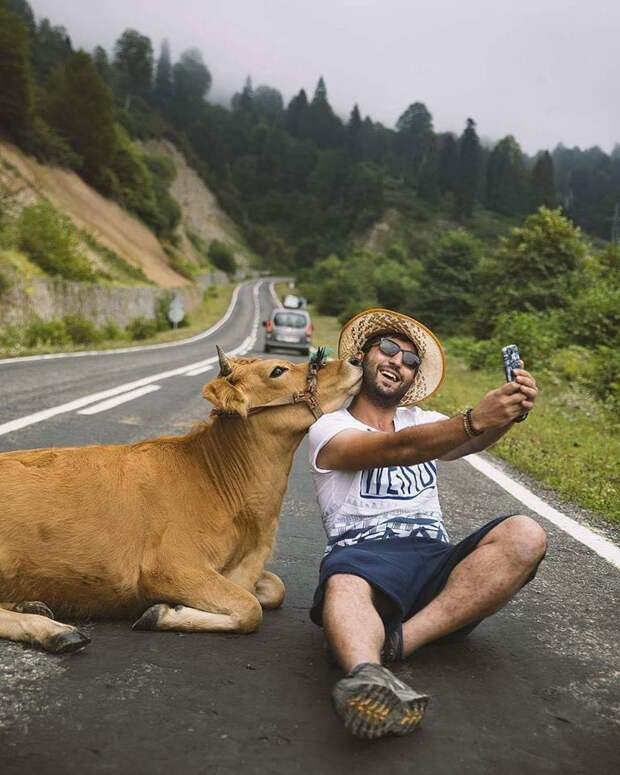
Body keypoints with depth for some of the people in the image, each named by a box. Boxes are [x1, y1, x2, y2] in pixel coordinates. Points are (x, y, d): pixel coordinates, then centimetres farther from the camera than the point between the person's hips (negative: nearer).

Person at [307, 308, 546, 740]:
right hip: (364, 554, -4)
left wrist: (510, 412, -22)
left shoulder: (423, 423, 25)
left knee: (525, 536, -23)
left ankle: (401, 640, -35)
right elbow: (398, 448, -13)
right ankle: (367, 676, -68)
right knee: (345, 584, -38)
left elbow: (471, 442, 1)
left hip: (435, 558, 4)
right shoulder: (330, 430, 9)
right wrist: (475, 420, -29)